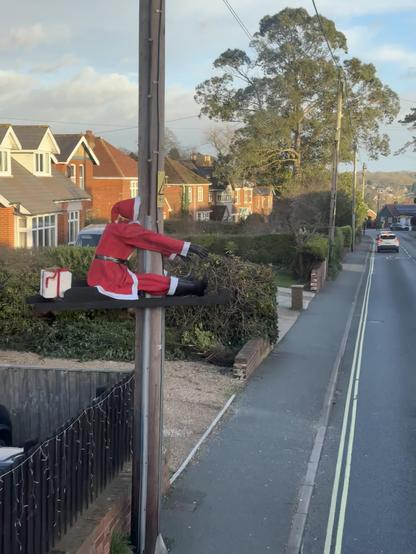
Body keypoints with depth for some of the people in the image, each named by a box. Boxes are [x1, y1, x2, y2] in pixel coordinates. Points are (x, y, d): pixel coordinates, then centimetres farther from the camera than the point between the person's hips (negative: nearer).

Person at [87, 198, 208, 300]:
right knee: (157, 282, -5)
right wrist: (188, 247, -24)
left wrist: (176, 253, 14)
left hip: (107, 273, 9)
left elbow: (150, 241, 17)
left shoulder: (122, 226, 14)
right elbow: (153, 239, -22)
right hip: (110, 276, -9)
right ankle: (195, 288, 5)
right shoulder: (124, 228, -16)